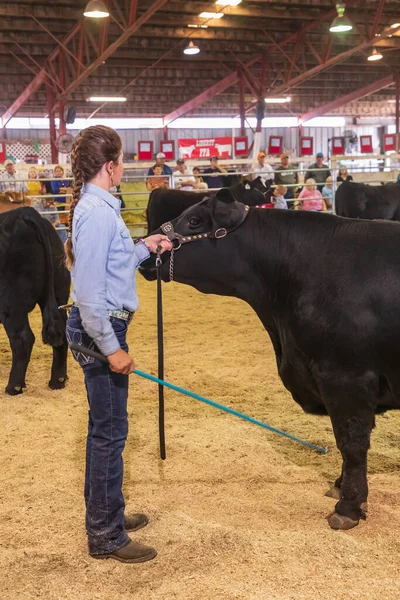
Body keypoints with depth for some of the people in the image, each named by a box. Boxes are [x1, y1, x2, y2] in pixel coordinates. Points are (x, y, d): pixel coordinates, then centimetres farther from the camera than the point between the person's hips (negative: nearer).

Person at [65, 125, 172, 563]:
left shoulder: (99, 206, 10)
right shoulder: (96, 213, -20)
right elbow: (90, 290, -24)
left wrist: (145, 247, 16)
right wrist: (112, 349, -21)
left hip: (103, 326, 10)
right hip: (99, 329, -10)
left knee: (105, 427, 19)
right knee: (109, 431, 0)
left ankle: (105, 514, 35)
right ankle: (105, 536, 14)